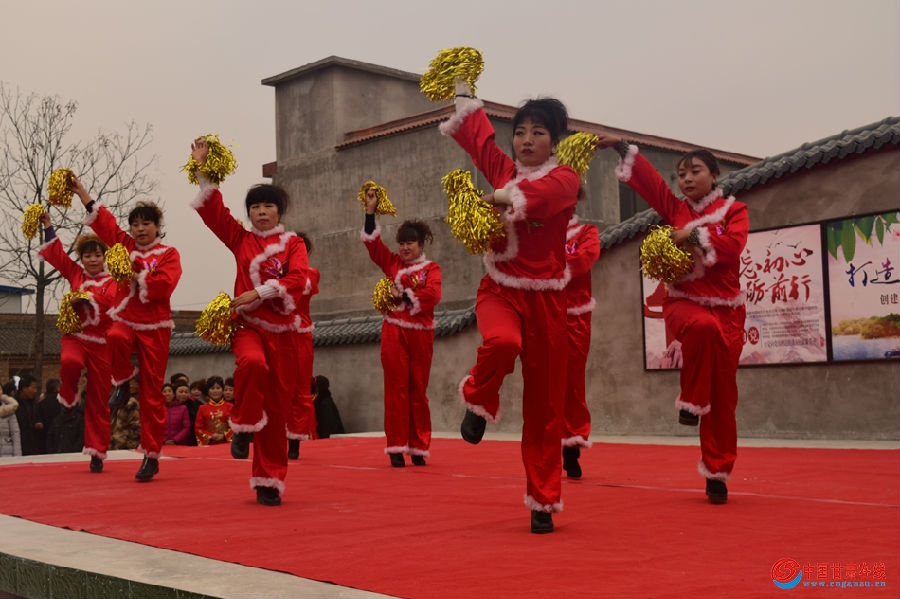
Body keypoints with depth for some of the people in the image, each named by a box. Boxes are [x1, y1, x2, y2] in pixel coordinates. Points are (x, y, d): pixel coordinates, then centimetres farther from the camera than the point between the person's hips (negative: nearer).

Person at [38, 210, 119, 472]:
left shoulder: (113, 282, 0)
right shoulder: (75, 274, 10)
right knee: (70, 362, -37)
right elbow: (56, 254, 11)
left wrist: (83, 298, -18)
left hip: (101, 342, -1)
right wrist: (48, 227, 6)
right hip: (75, 336, 1)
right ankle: (67, 398, -5)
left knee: (98, 400, 2)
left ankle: (97, 453, 10)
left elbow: (110, 300, -19)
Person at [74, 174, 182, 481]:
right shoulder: (125, 245, 10)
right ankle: (123, 380, -4)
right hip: (125, 319, 2)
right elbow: (104, 220, 6)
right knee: (115, 339, -37)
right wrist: (81, 192, 1)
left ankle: (151, 455, 6)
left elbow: (164, 284, -16)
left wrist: (136, 277, -14)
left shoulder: (168, 254, -1)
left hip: (155, 326, -2)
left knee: (152, 392, -1)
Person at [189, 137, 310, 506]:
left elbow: (298, 279, -11)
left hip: (282, 331, 0)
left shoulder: (292, 243, 5)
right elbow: (212, 208, 3)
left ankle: (269, 482, 11)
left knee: (277, 406, 1)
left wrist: (258, 292, -19)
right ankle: (244, 427, -11)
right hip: (248, 325, 0)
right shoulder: (241, 239, 9)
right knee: (253, 363, -36)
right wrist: (202, 169, -4)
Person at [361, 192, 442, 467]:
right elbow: (373, 242, 3)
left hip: (421, 335, -1)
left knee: (418, 391, 5)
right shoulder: (392, 263, 10)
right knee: (396, 389, -2)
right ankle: (396, 448, 0)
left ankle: (419, 448, 12)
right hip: (394, 332, 1)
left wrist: (404, 296, -12)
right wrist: (370, 211, -4)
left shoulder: (431, 268, 3)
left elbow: (433, 295, -13)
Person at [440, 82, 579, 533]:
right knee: (503, 342, -35)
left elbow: (542, 193, -27)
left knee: (544, 402, 2)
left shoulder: (564, 178, -2)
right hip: (500, 289, 1)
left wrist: (500, 196, -25)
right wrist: (462, 88, 30)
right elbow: (475, 129, 21)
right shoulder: (504, 170, 9)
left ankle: (543, 502, 13)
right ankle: (480, 399, -2)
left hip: (545, 297, -1)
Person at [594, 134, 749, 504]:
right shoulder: (675, 209, 10)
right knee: (703, 327, -40)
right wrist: (622, 147, -8)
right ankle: (691, 402, -18)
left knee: (723, 395, 0)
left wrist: (694, 235, -18)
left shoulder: (733, 210, 5)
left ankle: (717, 474, 13)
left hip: (726, 309, 1)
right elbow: (646, 178, 3)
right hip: (683, 302, 0)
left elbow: (734, 243, -14)